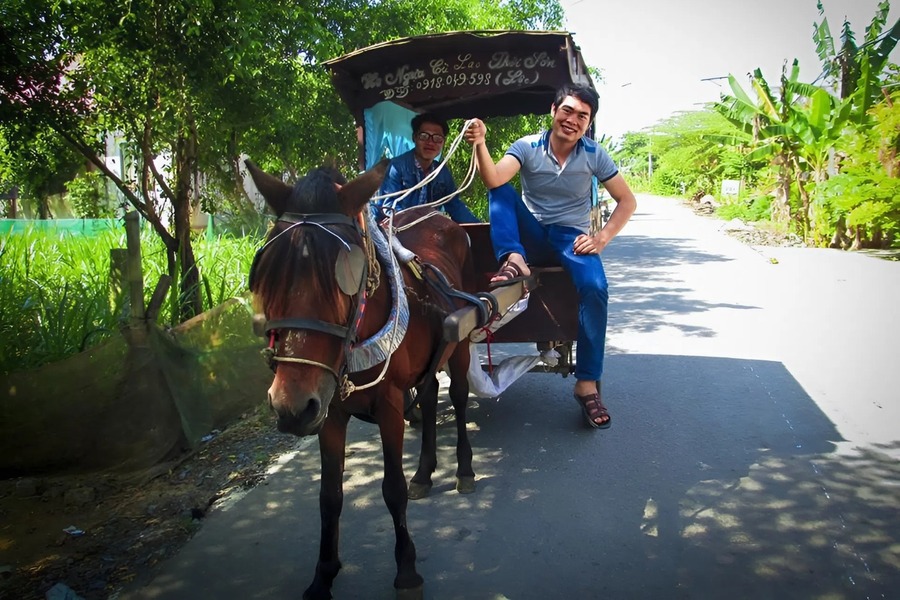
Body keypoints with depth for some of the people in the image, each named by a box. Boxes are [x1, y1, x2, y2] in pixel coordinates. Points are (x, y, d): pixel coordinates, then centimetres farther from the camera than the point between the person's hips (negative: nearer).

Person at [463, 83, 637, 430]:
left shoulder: (594, 155, -3)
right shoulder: (527, 147, -6)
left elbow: (627, 201, 2)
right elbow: (493, 181, -26)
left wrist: (601, 239, -12)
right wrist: (480, 144, -45)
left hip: (571, 239, 0)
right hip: (532, 236, 1)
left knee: (594, 288, -30)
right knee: (502, 190, -21)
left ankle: (587, 384, -19)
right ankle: (513, 261, -39)